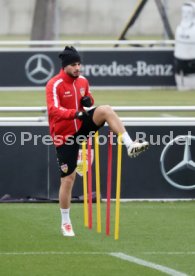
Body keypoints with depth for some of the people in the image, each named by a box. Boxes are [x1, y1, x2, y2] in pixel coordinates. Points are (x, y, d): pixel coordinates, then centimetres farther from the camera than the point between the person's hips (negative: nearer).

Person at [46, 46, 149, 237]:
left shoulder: (82, 81, 2)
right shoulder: (55, 84, -19)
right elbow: (53, 110, -32)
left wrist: (88, 101, -7)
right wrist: (75, 113, -47)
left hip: (81, 126, 5)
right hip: (64, 135, -5)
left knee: (105, 110, -22)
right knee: (68, 179, -3)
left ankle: (130, 146, -27)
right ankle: (65, 223, 12)